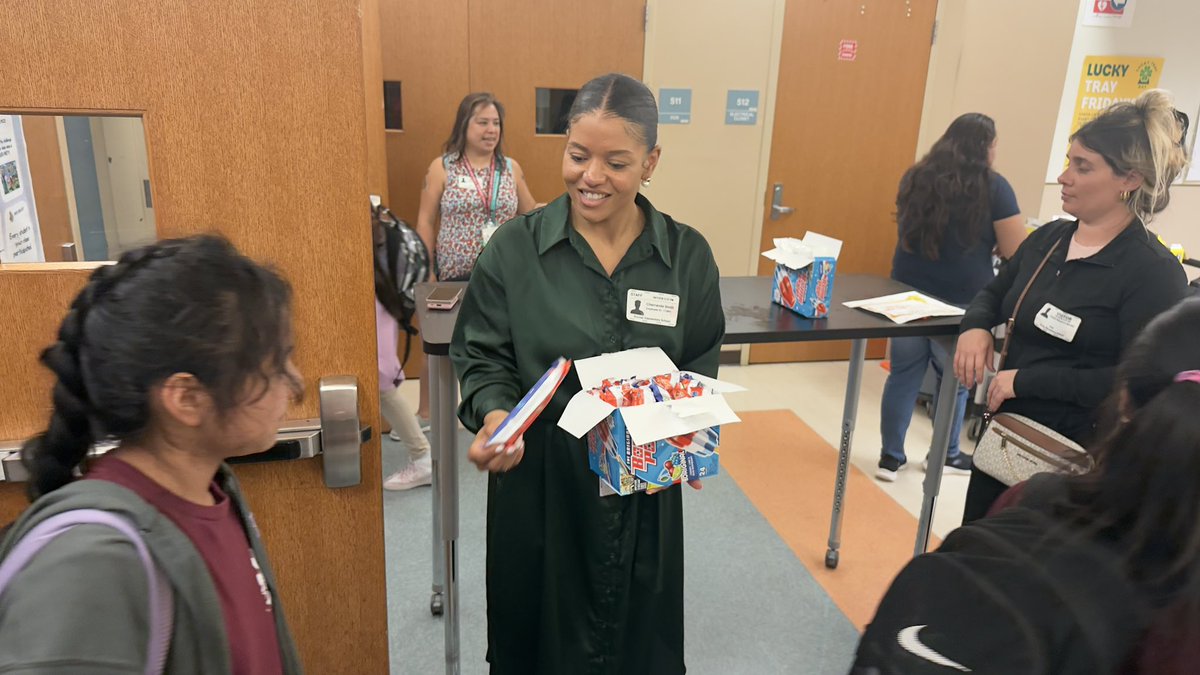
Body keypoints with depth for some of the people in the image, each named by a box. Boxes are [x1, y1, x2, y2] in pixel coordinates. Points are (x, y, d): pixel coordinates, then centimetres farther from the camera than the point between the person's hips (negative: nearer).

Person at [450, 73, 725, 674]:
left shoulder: (687, 255, -2)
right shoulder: (514, 249, -7)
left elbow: (701, 364, 5)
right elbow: (483, 358, -1)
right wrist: (495, 415, -21)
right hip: (537, 480, -1)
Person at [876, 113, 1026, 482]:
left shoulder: (915, 178, 6)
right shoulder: (993, 187, -9)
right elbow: (1017, 252, -7)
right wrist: (988, 241, 13)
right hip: (961, 302, -4)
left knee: (903, 376, 10)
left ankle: (891, 456, 17)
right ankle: (947, 455, 31)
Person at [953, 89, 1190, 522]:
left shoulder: (1154, 272, -16)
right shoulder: (1048, 238, 4)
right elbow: (994, 293, 18)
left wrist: (1028, 379, -25)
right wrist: (976, 326, -5)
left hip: (1074, 459, -7)